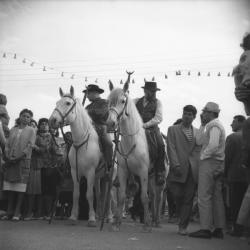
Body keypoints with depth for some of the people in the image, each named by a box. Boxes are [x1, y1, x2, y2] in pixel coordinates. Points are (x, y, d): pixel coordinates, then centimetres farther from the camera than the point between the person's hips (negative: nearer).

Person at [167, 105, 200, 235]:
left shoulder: (198, 132, 18)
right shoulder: (173, 130, 10)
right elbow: (171, 149, 0)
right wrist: (176, 165, -12)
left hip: (193, 170, 2)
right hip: (179, 169, -2)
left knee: (188, 199, -1)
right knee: (178, 195, -5)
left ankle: (183, 226, 5)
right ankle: (182, 219, 20)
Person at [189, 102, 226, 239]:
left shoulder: (214, 125, -10)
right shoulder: (216, 125, 21)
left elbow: (213, 145, -24)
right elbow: (199, 141, 18)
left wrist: (203, 155, -12)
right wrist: (202, 125, 13)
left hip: (209, 162, -10)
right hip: (218, 165, 10)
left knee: (204, 196, -9)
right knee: (217, 197, 9)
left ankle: (205, 229, -11)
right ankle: (218, 229, 12)